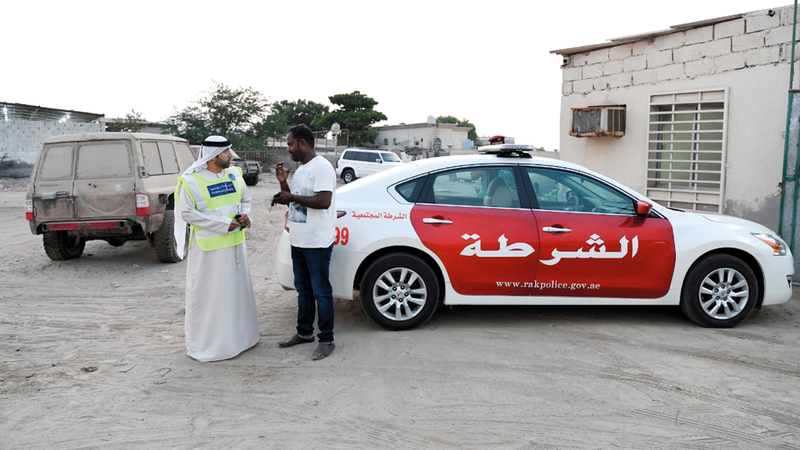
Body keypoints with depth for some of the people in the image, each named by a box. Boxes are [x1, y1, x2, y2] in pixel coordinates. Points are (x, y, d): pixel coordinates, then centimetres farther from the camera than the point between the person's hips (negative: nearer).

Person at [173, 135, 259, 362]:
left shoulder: (234, 174, 8)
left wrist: (245, 215, -4)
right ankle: (205, 342, 15)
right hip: (209, 247, -6)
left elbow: (245, 200, 19)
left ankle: (239, 335, 31)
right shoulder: (190, 181, -10)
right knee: (208, 294, 1)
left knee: (238, 289, 15)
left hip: (235, 243, 6)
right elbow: (187, 213, -14)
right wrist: (224, 223, -18)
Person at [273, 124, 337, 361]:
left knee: (321, 292, -2)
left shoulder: (321, 167, -14)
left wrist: (292, 197, -18)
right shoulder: (300, 169, 16)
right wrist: (283, 183, 7)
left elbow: (324, 201, -25)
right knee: (303, 290, 18)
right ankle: (304, 332, 30)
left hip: (317, 243, -9)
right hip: (298, 241, 10)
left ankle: (326, 340, 7)